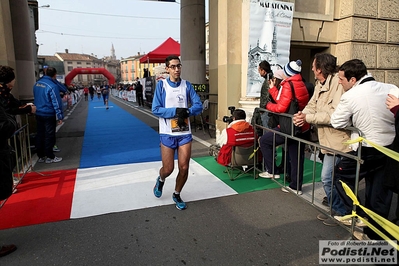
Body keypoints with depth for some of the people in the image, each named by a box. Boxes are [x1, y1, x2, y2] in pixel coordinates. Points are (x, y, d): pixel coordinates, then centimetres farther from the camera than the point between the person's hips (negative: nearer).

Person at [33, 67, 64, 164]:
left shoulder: (37, 83, 7)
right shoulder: (52, 86, -19)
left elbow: (36, 98, 17)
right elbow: (56, 103, -19)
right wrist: (59, 116, -14)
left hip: (38, 114, 8)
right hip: (49, 115, -7)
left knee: (40, 135, 15)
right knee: (49, 136, 2)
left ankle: (40, 156, 25)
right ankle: (50, 157, 12)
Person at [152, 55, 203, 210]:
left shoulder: (186, 85, 4)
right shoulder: (161, 85, -2)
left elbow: (198, 106, 0)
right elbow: (156, 109, -10)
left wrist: (186, 112, -18)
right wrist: (176, 111, -19)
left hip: (185, 133, 2)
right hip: (167, 134, -2)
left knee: (184, 168, 3)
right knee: (168, 169, 3)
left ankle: (177, 195, 29)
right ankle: (161, 180, 41)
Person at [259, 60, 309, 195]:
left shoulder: (288, 85, -15)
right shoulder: (301, 84, 11)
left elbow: (281, 107, -20)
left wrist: (269, 105, -3)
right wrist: (273, 88, 17)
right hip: (302, 127, 9)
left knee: (264, 141, 6)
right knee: (296, 157, 13)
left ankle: (272, 171, 11)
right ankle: (296, 186, 22)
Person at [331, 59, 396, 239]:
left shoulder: (350, 96, -14)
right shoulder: (391, 89, -1)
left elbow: (337, 122, -6)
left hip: (369, 151, -6)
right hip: (392, 149, 6)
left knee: (341, 174, 18)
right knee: (381, 195, 15)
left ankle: (357, 214, 20)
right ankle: (376, 234, 28)